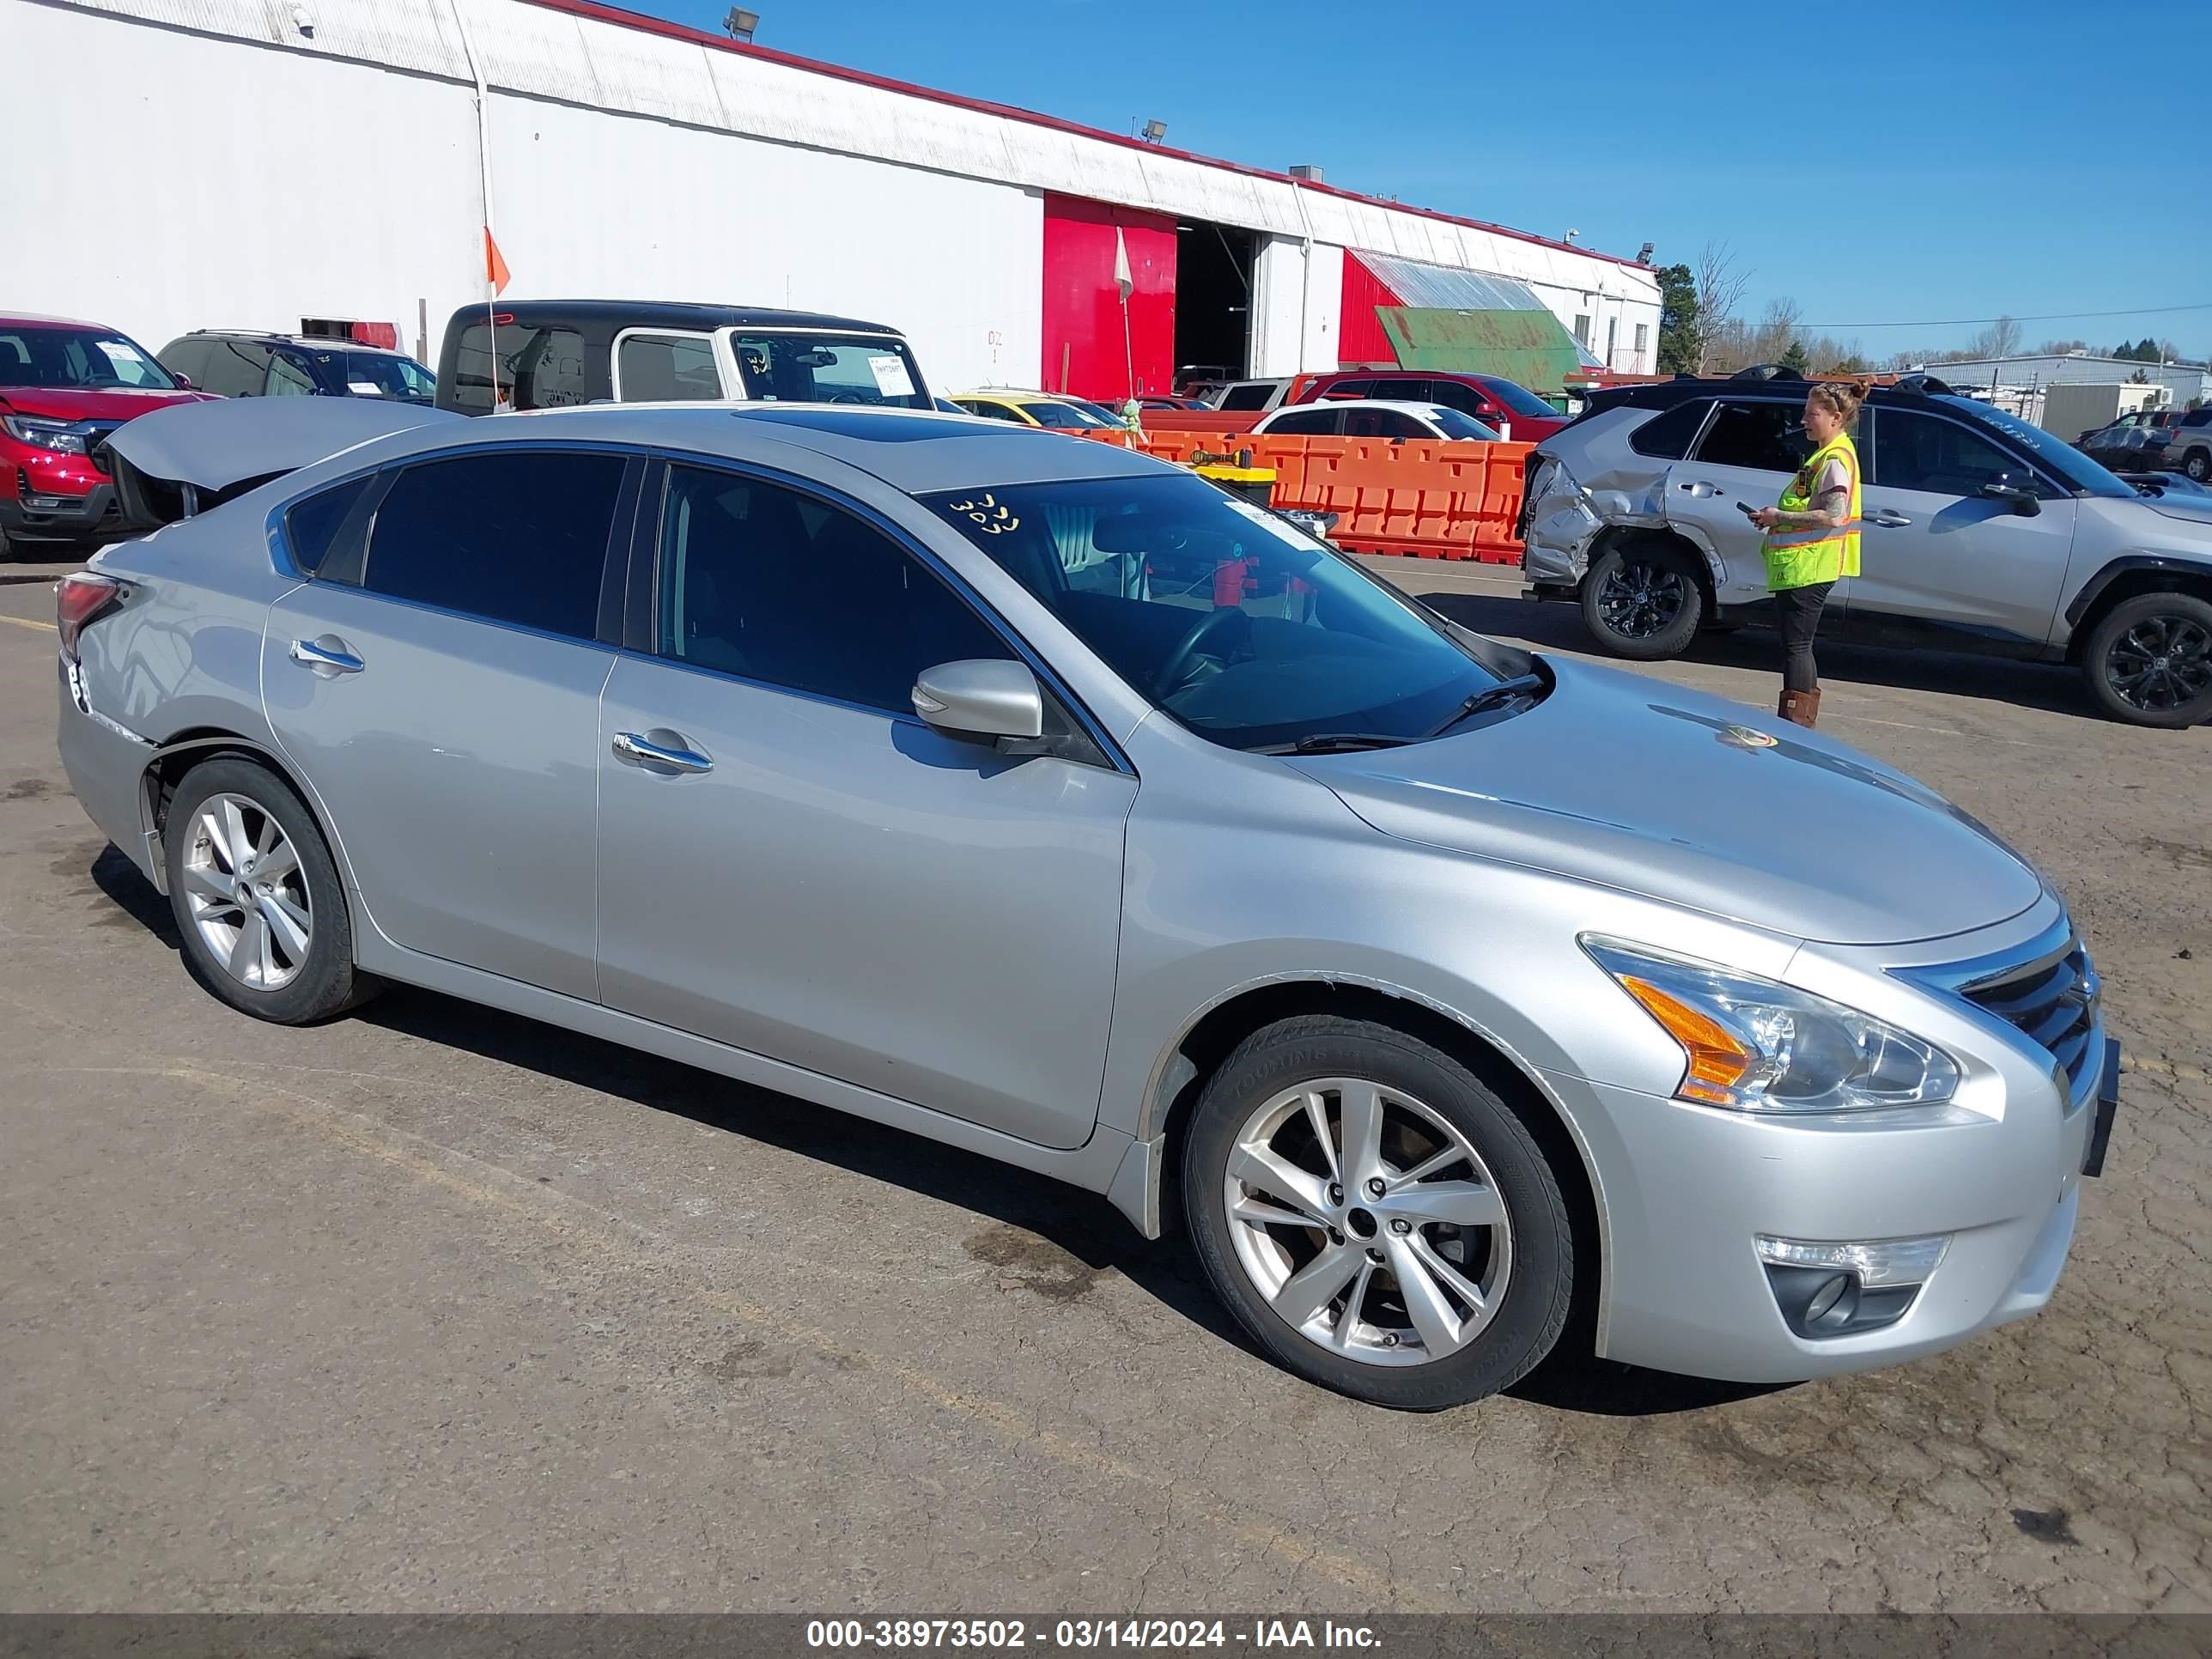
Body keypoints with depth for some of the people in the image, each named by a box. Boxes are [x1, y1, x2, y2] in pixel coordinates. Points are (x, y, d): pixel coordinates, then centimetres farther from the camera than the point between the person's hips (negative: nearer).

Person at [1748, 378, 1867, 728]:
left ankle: (1794, 725, -6)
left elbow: (1832, 516, -22)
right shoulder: (1826, 454, 19)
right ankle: (1802, 720, 22)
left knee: (1796, 645, -9)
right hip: (1799, 566, 10)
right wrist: (1775, 515, 9)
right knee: (1797, 645, 15)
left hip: (1810, 567, -10)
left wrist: (1780, 517, -15)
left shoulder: (1836, 458, -13)